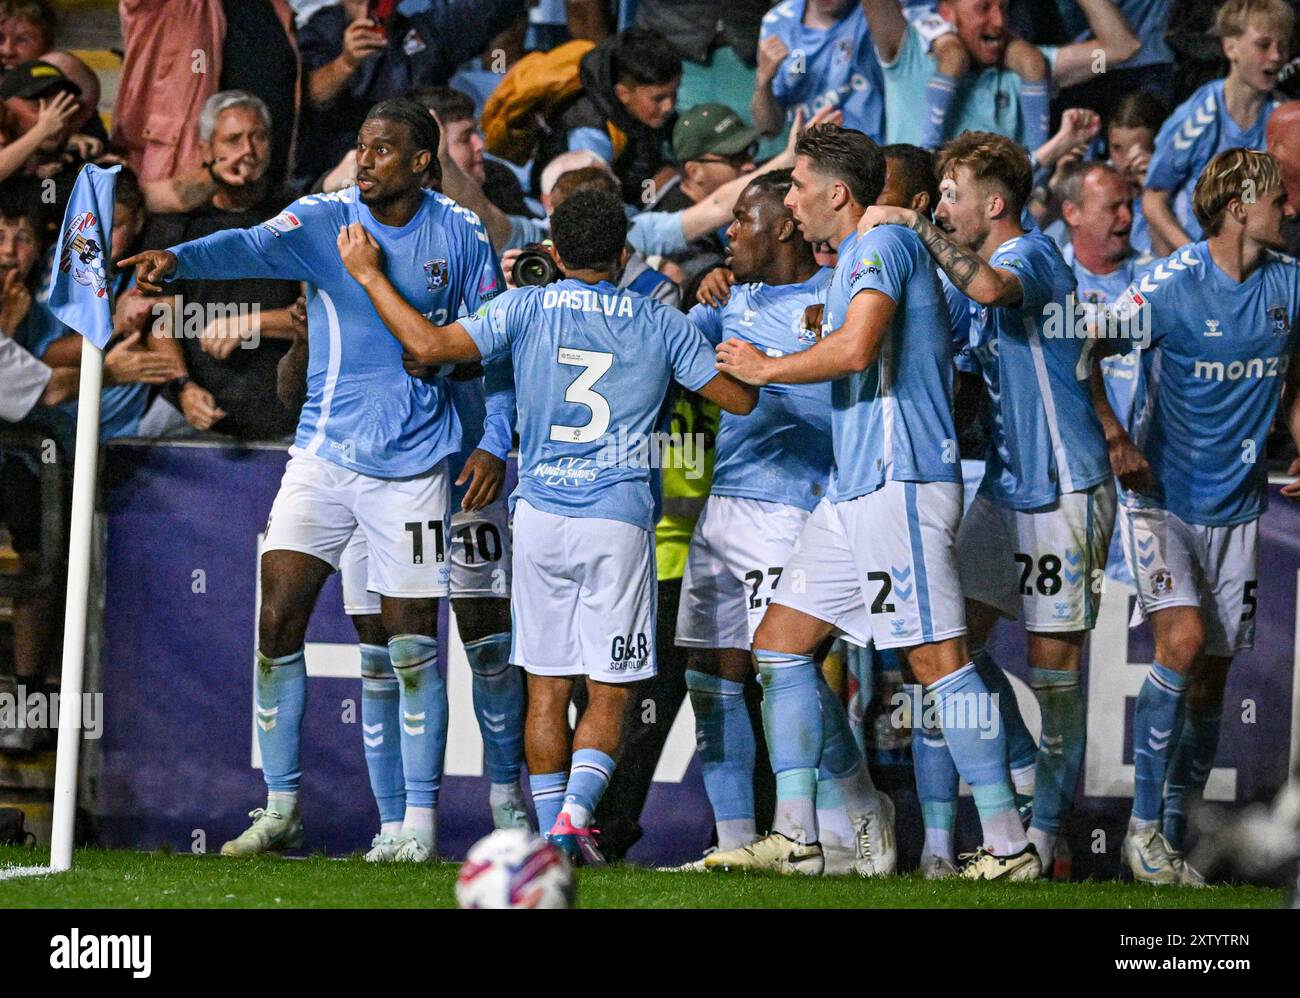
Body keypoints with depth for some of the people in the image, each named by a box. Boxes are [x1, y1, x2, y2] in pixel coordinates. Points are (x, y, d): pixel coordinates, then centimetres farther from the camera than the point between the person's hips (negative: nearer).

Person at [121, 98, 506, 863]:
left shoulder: (460, 234, -1)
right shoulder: (325, 219, -3)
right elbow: (256, 246, -23)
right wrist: (178, 259, -43)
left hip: (413, 466, -1)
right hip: (324, 456, 1)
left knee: (413, 644, -1)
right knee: (278, 624, -4)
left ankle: (420, 823, 7)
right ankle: (281, 809, 6)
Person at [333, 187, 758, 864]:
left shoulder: (525, 309, 0)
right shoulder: (661, 325, 3)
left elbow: (429, 346, -8)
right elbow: (740, 398, 7)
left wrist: (368, 274, 2)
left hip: (541, 515, 1)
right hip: (619, 522, -1)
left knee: (546, 688, 10)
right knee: (608, 696, 4)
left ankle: (551, 828, 8)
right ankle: (575, 812, -14)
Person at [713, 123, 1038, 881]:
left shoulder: (883, 243, -9)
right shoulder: (856, 257, 22)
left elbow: (855, 349, -23)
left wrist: (766, 368, -9)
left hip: (899, 481, -11)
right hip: (856, 487, 11)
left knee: (937, 657, -11)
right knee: (781, 642, 7)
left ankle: (1009, 846, -10)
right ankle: (796, 838, 5)